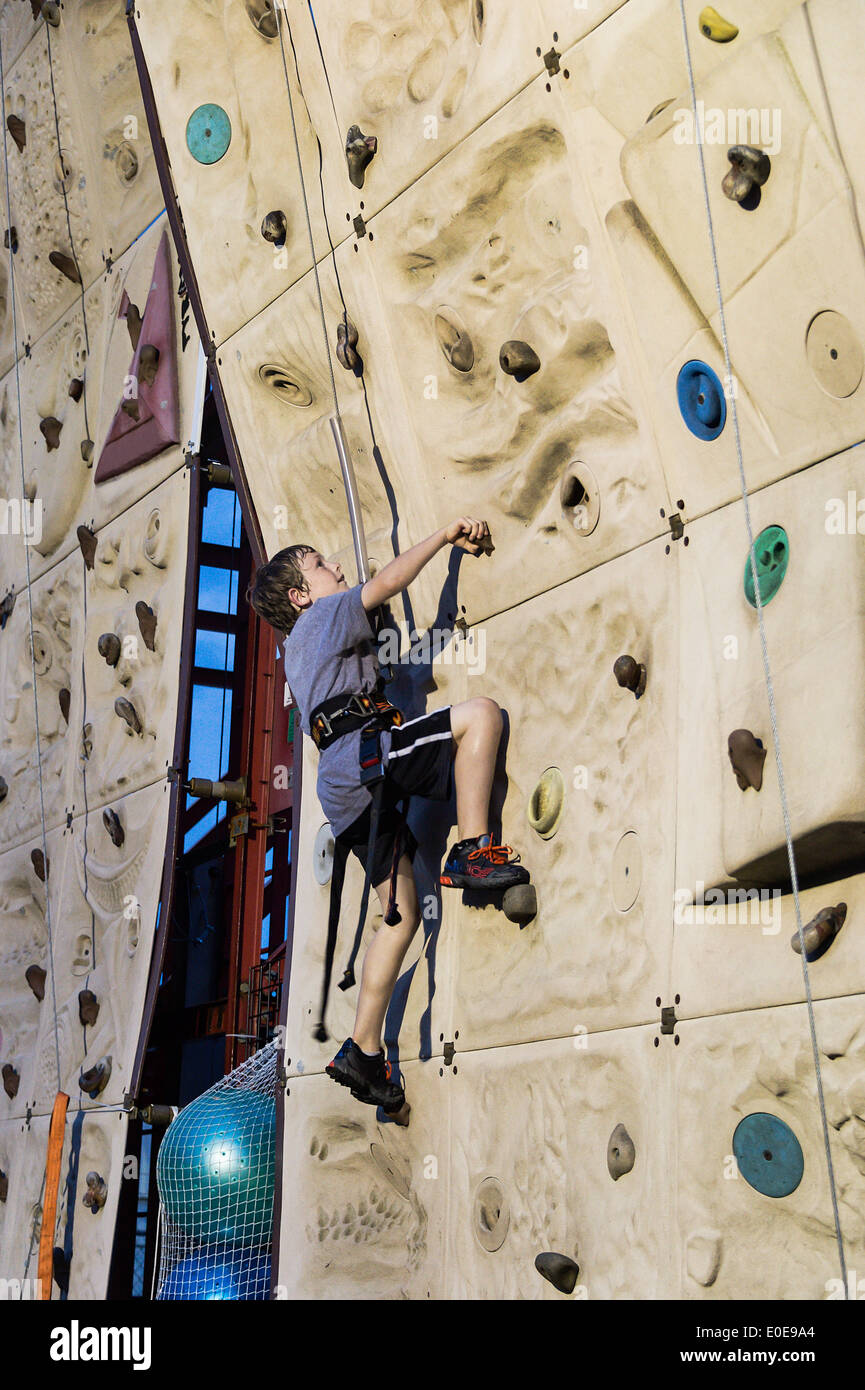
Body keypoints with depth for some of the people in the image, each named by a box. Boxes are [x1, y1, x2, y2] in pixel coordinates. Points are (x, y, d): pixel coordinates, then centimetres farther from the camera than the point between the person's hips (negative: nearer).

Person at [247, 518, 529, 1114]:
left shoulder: (303, 651, 36)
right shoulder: (324, 615, 11)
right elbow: (389, 581, 2)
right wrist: (445, 534, 10)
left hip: (347, 790, 9)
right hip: (364, 756, -9)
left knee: (403, 913, 9)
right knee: (480, 711, -16)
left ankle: (364, 1049, 8)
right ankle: (473, 851, -23)